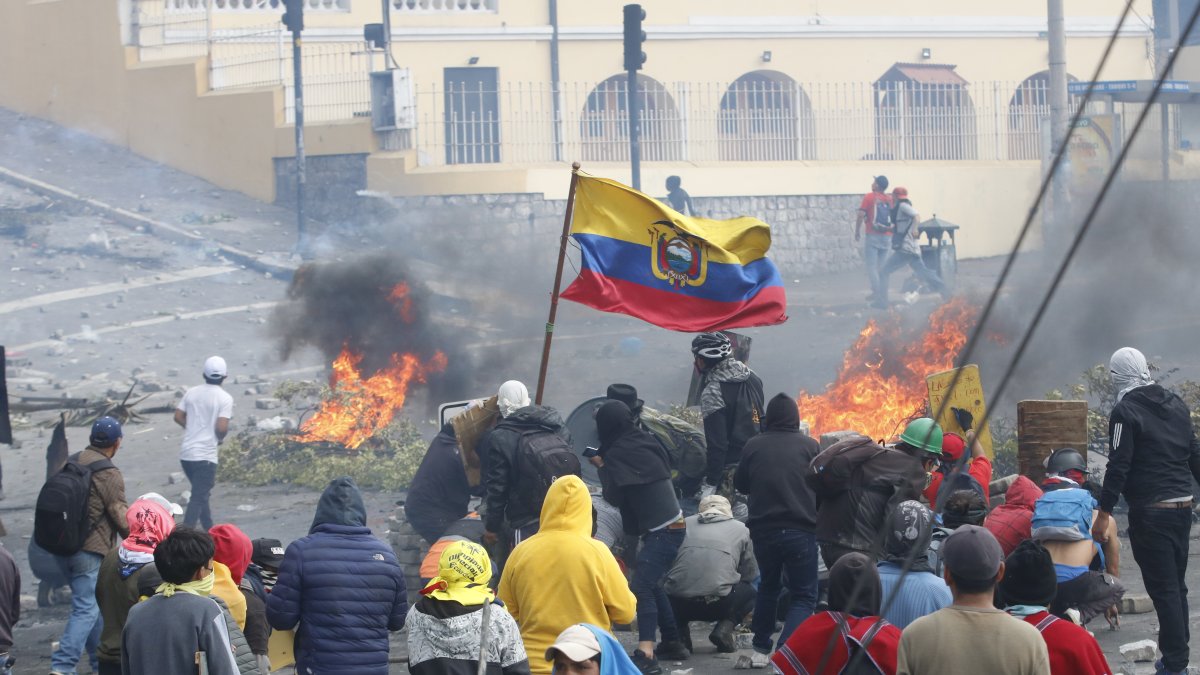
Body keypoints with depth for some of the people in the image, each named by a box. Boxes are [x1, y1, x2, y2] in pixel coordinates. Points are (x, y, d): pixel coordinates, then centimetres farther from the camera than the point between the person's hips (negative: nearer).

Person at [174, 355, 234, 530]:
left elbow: (178, 417, 7)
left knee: (201, 493, 22)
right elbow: (222, 427, -17)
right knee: (198, 498, -5)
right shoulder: (225, 398, -10)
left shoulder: (192, 393, 6)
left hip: (186, 453, 6)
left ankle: (209, 530, 33)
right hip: (205, 455, -6)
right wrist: (220, 438, 4)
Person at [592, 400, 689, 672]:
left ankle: (646, 654, -29)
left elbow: (614, 496, -12)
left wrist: (602, 467, 3)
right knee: (652, 584, 21)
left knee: (641, 587, -17)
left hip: (661, 531, -9)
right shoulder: (644, 442, 8)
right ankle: (672, 643, 29)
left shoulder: (617, 453, -13)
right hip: (672, 525, 9)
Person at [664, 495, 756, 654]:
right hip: (718, 603, -1)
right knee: (749, 592, 30)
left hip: (677, 604, 1)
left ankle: (679, 629, 9)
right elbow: (750, 575, 23)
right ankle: (724, 627, 4)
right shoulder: (740, 529, 19)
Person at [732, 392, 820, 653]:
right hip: (801, 531, -3)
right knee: (804, 595, 3)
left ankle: (762, 642, 33)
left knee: (769, 584, 26)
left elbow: (740, 485, 13)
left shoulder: (753, 446, 0)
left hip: (763, 530, 3)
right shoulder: (809, 446, -4)